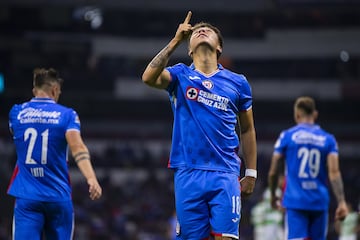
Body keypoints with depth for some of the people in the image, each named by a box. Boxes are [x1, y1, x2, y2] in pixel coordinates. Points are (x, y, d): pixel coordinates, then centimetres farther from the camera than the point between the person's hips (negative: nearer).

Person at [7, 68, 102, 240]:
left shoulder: (17, 112, 7)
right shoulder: (67, 115, -1)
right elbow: (78, 148, -18)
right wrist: (91, 178, -30)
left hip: (26, 197, 1)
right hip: (58, 196, -1)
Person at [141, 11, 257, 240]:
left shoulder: (238, 83, 9)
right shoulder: (180, 75, 6)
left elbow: (247, 130, 16)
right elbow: (149, 77, -15)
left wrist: (251, 173, 12)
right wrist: (175, 41, -16)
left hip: (225, 175, 0)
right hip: (188, 175, 0)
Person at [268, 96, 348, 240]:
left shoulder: (287, 136, 1)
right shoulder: (328, 139, 6)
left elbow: (273, 172, 3)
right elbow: (334, 173, -6)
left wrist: (273, 195, 19)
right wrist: (341, 202, -8)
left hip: (295, 201, -3)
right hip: (320, 202, 3)